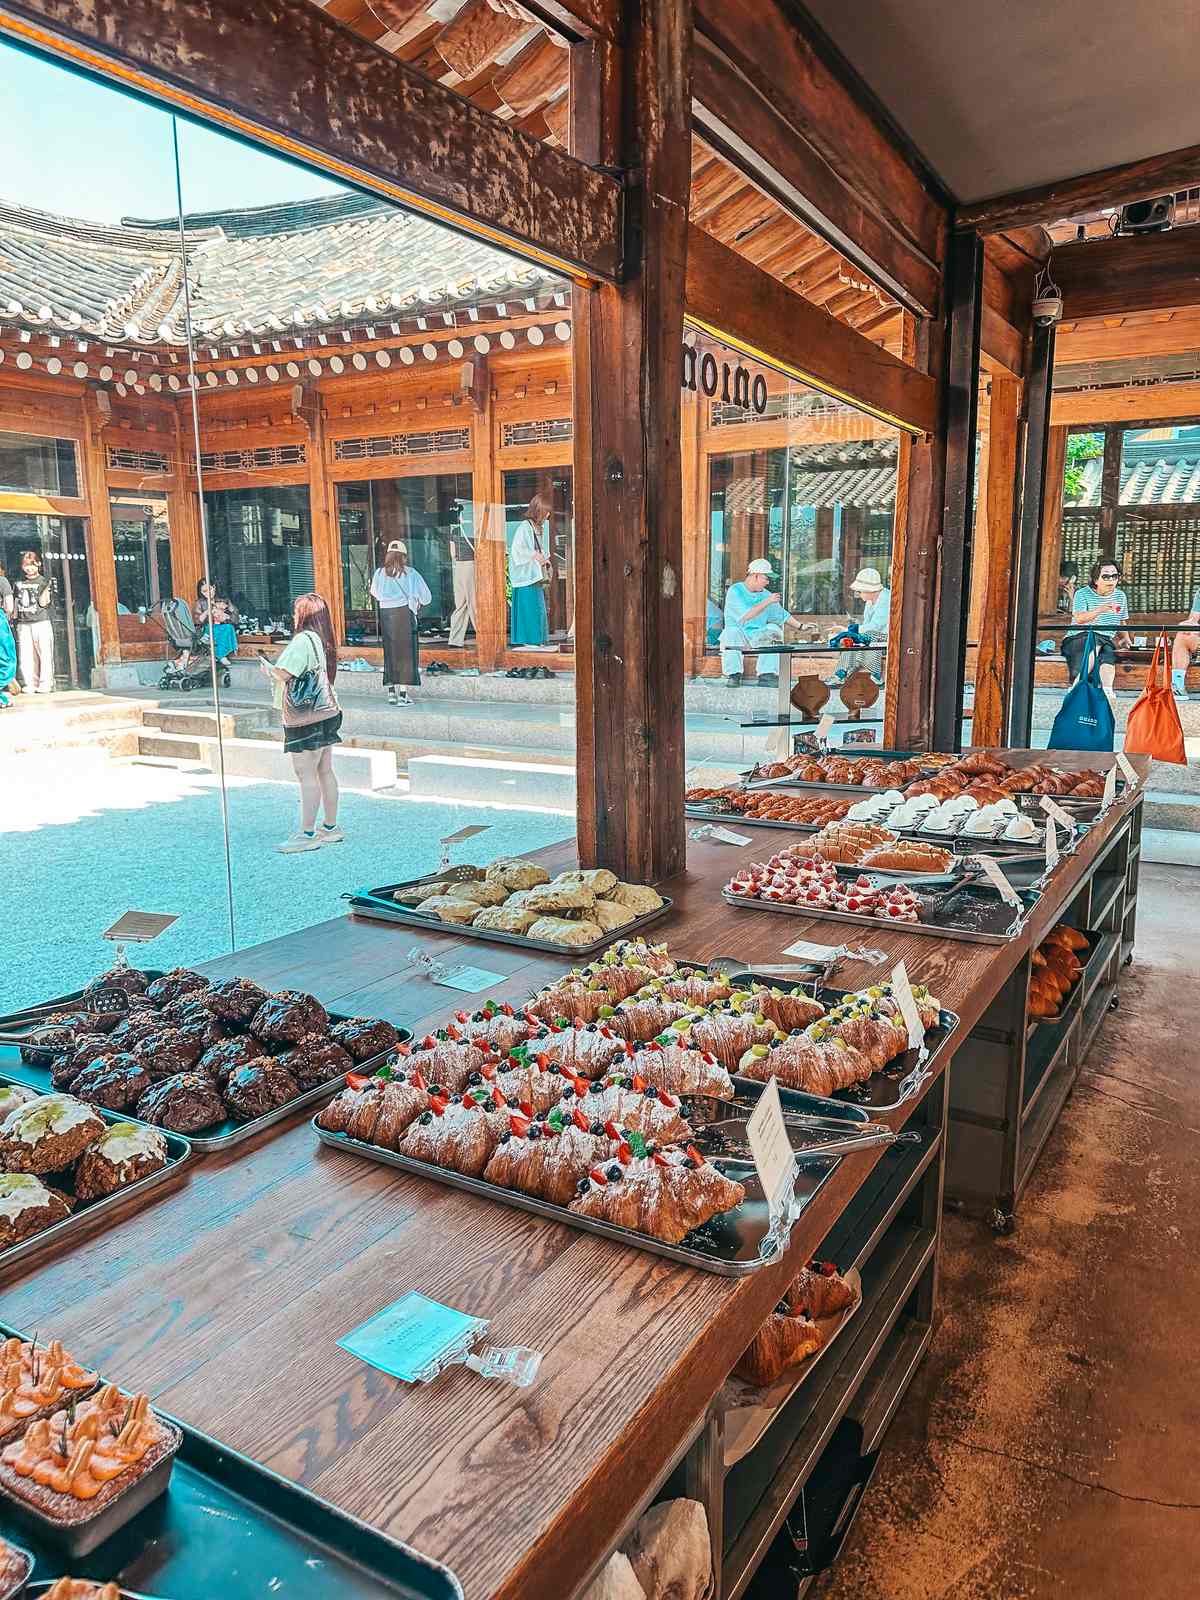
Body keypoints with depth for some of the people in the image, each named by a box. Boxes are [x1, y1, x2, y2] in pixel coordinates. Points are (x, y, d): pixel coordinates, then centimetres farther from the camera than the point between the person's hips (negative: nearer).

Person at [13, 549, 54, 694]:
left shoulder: (44, 581, 3)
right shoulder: (18, 583, 15)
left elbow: (43, 603, -7)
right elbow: (15, 603, 20)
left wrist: (47, 588, -17)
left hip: (41, 623, -4)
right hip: (23, 624, 4)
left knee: (45, 654, -6)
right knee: (25, 656, 1)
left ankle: (45, 685, -3)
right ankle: (30, 685, 5)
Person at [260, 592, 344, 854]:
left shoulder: (302, 640, -16)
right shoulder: (322, 641, 13)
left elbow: (283, 674, -21)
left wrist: (268, 668, -1)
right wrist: (275, 670, 16)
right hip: (327, 713, 9)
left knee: (306, 775, -6)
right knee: (324, 772, 13)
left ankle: (307, 834, -4)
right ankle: (331, 827, 20)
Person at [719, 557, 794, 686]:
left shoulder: (765, 594, 11)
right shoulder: (735, 591, -9)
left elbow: (781, 614, 21)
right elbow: (745, 616, -21)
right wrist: (767, 602, -22)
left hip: (756, 637, 5)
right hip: (737, 635, -5)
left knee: (774, 629, -20)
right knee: (732, 631, -36)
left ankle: (767, 674, -22)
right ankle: (733, 675, -29)